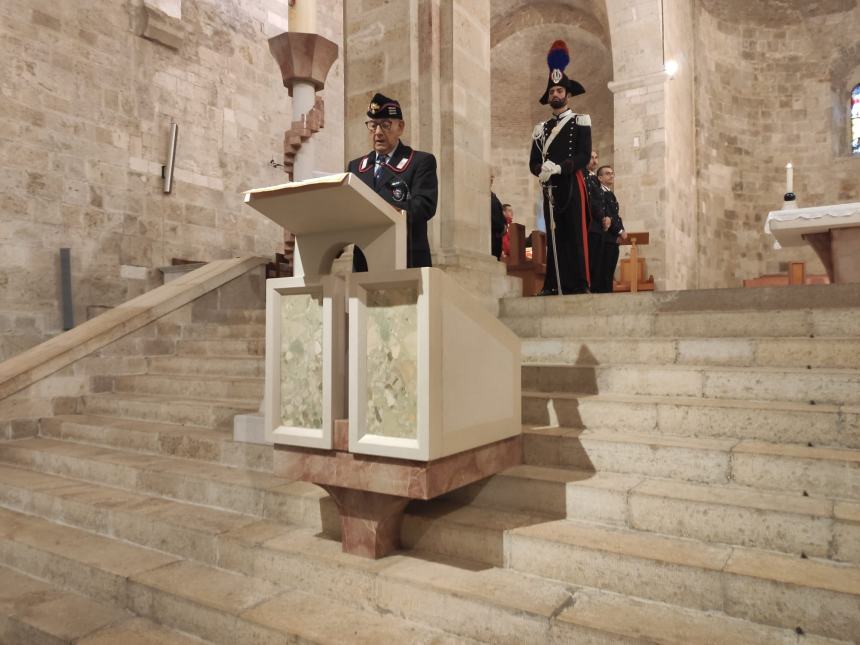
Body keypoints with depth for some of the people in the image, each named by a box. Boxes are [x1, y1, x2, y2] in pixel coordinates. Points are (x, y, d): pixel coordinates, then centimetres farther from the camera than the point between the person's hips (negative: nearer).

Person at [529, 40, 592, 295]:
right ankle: (553, 285, 7)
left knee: (576, 235, -5)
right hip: (549, 188, 4)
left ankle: (579, 286, -3)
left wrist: (558, 168, -20)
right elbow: (533, 162, 9)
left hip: (572, 185, -4)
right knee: (553, 236, 4)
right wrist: (541, 170, -14)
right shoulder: (541, 128, 16)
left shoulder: (580, 121, 5)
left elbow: (584, 156, -7)